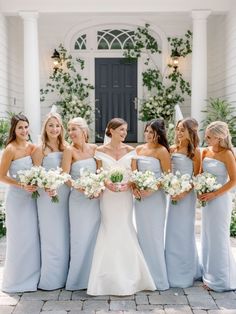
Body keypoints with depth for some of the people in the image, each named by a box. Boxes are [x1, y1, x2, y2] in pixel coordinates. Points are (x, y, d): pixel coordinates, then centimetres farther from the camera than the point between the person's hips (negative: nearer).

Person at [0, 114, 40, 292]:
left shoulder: (32, 147, 5)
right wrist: (22, 186, -18)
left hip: (31, 197, 5)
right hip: (17, 198, -5)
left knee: (32, 237, 11)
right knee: (19, 239, 3)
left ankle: (31, 277, 26)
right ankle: (17, 280, 20)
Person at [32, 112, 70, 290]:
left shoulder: (65, 147, 10)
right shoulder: (40, 149, -4)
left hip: (65, 196, 5)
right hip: (48, 196, -5)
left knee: (64, 237, 10)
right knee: (51, 238, 0)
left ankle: (63, 276, 23)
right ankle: (49, 280, 13)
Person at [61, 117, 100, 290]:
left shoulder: (94, 148, 4)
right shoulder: (70, 150, -7)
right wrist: (80, 187, -22)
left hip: (95, 197, 4)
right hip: (79, 198, -4)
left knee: (94, 236, 10)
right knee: (81, 237, 2)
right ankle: (79, 278, 17)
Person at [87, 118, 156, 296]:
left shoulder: (130, 150, 5)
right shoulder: (100, 151, 2)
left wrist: (128, 183, -15)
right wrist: (107, 183, -18)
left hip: (125, 195, 1)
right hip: (108, 195, -1)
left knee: (124, 230, 2)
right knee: (109, 232, 0)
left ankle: (126, 278, 16)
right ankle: (111, 278, 12)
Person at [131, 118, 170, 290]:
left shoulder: (162, 151, -7)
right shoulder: (138, 149, 10)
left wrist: (151, 190, -17)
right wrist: (134, 187, -6)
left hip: (155, 197, -6)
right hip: (140, 196, 6)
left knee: (154, 236, -1)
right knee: (142, 235, 11)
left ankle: (159, 278, 13)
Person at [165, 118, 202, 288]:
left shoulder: (195, 151, -6)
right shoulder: (172, 149, 7)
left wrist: (184, 193, -18)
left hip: (187, 194, -5)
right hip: (173, 193, 5)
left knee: (184, 232, 2)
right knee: (172, 231, 10)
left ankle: (185, 274, 16)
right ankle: (173, 271, 24)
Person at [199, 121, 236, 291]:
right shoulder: (206, 151, 5)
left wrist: (214, 194, -18)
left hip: (220, 199, -7)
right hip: (207, 199, 7)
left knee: (218, 238, 2)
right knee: (208, 236, 13)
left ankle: (220, 279, 16)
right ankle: (209, 274, 27)